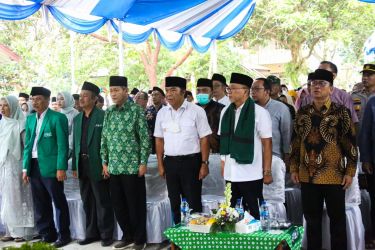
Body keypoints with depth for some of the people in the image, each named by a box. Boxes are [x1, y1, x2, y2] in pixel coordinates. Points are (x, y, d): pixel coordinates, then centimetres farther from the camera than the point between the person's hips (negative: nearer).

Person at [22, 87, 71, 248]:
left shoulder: (57, 118, -6)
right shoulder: (30, 119, 13)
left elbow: (63, 145, -10)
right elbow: (28, 145, 14)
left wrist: (61, 168, -16)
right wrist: (26, 167, 8)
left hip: (51, 166, -6)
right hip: (34, 166, 6)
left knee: (59, 202, 4)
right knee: (40, 204, 12)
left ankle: (64, 235, 14)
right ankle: (47, 234, 23)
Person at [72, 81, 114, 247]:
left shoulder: (103, 116, -8)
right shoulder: (77, 118, 12)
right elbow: (75, 143, 14)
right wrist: (75, 166, 10)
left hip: (97, 166, -6)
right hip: (82, 166, 6)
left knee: (102, 202, 3)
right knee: (87, 202, 12)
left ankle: (106, 234, 13)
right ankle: (92, 233, 23)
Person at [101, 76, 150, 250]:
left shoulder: (136, 110, -6)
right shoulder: (108, 112, 9)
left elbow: (145, 138, -7)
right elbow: (104, 138, 13)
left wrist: (143, 163, -11)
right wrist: (104, 162, 8)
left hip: (132, 166, -5)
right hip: (114, 167, 5)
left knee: (136, 204, 2)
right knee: (118, 205, 11)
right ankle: (127, 236, 26)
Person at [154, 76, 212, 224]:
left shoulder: (196, 111, -6)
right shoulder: (162, 113, 6)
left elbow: (204, 139, -6)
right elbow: (159, 139, 10)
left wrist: (204, 163, -10)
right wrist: (160, 164, 7)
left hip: (191, 161, -4)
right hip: (170, 162, 4)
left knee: (193, 202, 1)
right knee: (174, 202, 13)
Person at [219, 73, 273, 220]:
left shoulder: (260, 112, -8)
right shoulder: (226, 112, 7)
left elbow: (267, 143, -6)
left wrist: (267, 172, -6)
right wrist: (223, 165, 11)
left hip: (251, 175, -5)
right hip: (230, 174, 5)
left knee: (253, 214, 3)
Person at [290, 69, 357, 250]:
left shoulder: (341, 112, -5)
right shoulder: (302, 113, 7)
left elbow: (351, 144, -4)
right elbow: (295, 142, 12)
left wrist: (350, 172, -8)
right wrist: (294, 168, 8)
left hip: (334, 176, -3)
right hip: (307, 176, 4)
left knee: (337, 219, 7)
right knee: (311, 218, 12)